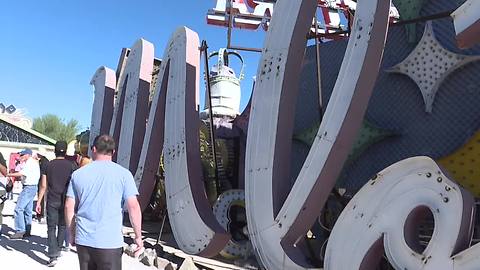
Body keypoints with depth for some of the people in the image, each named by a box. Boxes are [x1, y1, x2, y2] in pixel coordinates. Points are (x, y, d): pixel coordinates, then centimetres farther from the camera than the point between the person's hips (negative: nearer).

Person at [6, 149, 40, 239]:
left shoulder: (30, 163, -14)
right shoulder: (34, 162, 18)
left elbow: (21, 173, -24)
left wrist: (8, 174, -17)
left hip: (29, 187, -11)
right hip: (32, 187, 11)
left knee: (19, 209, -11)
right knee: (27, 210, 12)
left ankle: (20, 231, -10)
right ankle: (27, 231, 17)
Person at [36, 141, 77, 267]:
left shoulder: (48, 165, 1)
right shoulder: (71, 165, -3)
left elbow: (43, 186, 1)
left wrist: (39, 202, 7)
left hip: (52, 201, 0)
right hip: (66, 201, 0)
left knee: (51, 228, 2)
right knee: (62, 226, 18)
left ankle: (53, 256, -7)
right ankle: (58, 251, 29)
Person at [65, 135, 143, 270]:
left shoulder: (78, 174, 4)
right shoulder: (123, 174, -5)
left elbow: (69, 207, 5)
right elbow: (133, 207, -10)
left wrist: (72, 233, 17)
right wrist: (138, 236, -1)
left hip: (83, 240, 3)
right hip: (110, 242, -3)